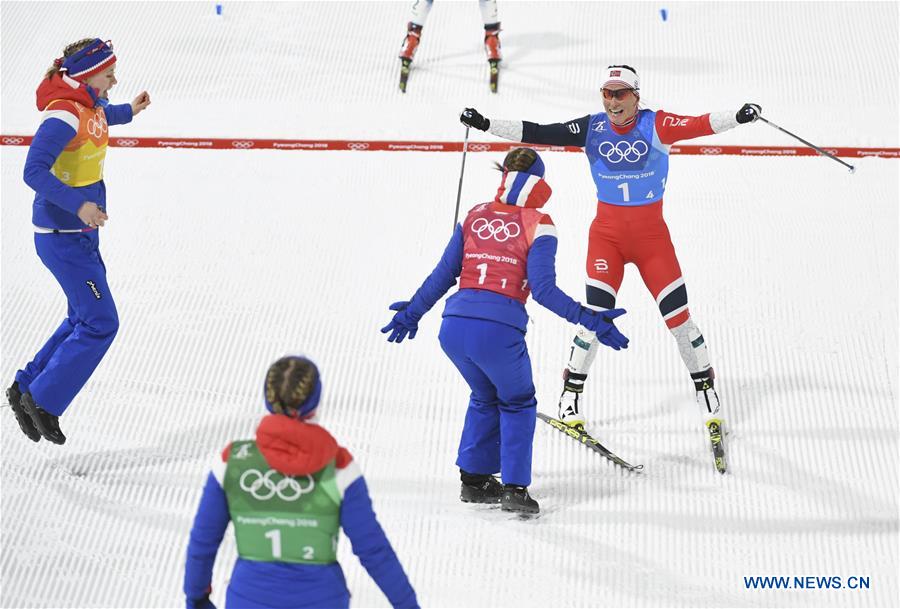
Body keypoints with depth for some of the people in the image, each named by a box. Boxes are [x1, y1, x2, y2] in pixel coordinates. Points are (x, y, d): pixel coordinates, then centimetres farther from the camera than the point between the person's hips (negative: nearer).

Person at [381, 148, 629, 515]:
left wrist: (413, 312, 27)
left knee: (485, 398, 30)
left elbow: (444, 274, 15)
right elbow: (543, 289, -7)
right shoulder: (537, 224, 1)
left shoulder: (475, 216, 14)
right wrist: (590, 321, -3)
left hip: (453, 327, 4)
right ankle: (514, 489, 14)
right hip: (498, 330, -4)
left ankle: (475, 480, 30)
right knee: (517, 403, 22)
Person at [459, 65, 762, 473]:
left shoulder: (656, 125, -8)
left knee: (678, 316, -1)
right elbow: (539, 133, -3)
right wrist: (486, 125, -7)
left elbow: (699, 125, -22)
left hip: (651, 233, 0)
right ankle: (570, 399, 2)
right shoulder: (592, 129, -2)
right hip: (607, 232, 0)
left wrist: (738, 117, -40)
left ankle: (708, 395, 13)